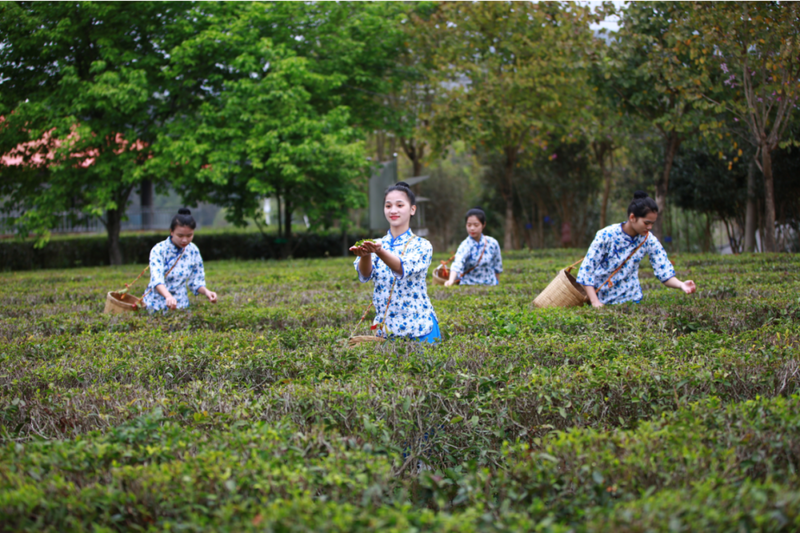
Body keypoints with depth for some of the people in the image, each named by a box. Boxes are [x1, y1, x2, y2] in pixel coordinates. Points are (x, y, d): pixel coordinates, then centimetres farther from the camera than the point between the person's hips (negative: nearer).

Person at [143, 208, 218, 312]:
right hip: (157, 305, -2)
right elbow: (157, 279, -26)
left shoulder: (193, 251, 2)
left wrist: (206, 292, -15)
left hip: (181, 304, 2)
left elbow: (196, 281, 7)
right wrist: (169, 297, -45)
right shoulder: (159, 250, -11)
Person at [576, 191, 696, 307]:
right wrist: (595, 302, -22)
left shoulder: (649, 241, -8)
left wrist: (681, 285, -31)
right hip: (600, 297, -2)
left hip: (629, 298, 2)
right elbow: (586, 269, -15)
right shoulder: (606, 235, -17)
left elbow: (665, 273, -11)